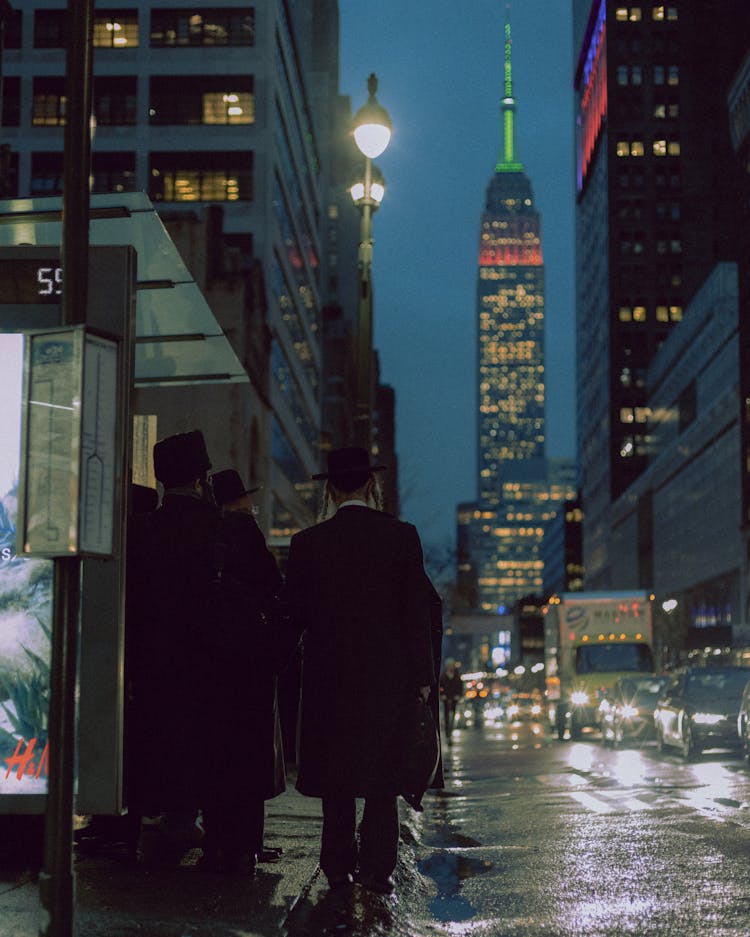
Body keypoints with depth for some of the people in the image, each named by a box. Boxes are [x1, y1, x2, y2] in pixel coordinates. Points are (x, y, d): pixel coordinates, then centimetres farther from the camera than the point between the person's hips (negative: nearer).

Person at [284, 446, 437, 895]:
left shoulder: (308, 542, -1)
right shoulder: (401, 536, -4)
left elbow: (296, 612, 2)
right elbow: (417, 610, -5)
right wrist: (422, 674, 0)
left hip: (329, 672, 1)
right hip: (388, 672, -1)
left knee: (336, 773, 8)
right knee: (383, 774, 5)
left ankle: (339, 866, 10)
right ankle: (377, 867, 0)